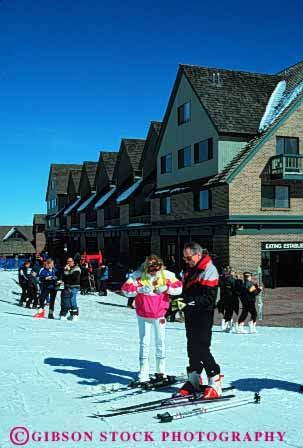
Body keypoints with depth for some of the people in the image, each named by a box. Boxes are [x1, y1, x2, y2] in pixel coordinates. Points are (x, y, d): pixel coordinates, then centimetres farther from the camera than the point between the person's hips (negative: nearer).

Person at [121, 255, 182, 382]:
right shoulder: (138, 275, -13)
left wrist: (166, 287, -22)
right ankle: (144, 373, 11)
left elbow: (179, 287, -5)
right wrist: (140, 289, -27)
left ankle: (161, 370, 28)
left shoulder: (167, 275, -11)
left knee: (161, 342, 11)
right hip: (143, 315, -1)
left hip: (160, 314, 1)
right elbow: (125, 289, -13)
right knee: (144, 342, 2)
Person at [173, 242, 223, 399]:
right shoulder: (189, 269, 15)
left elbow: (208, 298, -20)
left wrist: (189, 302, -27)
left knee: (202, 349, -11)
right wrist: (180, 303, 10)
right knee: (192, 347, 13)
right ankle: (194, 380, 23)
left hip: (203, 315, -8)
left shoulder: (209, 270, -13)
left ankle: (215, 382, -1)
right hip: (190, 314, 8)